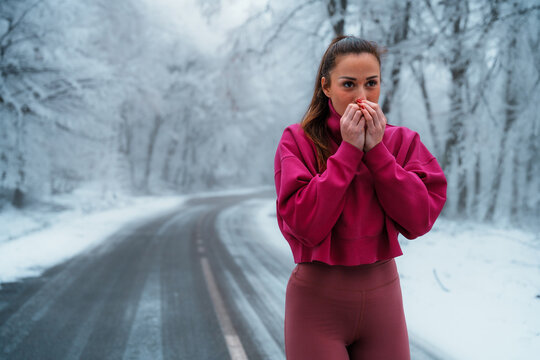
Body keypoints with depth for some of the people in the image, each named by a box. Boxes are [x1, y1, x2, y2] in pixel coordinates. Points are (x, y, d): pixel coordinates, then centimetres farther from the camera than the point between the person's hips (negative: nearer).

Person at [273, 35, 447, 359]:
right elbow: (305, 224, -18)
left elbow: (419, 220, -9)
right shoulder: (297, 140, -5)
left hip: (383, 293, 3)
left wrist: (377, 150, -14)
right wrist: (349, 151, -16)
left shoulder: (401, 141, 3)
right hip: (318, 297, -3)